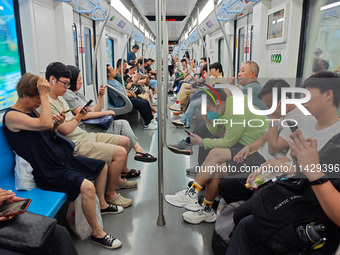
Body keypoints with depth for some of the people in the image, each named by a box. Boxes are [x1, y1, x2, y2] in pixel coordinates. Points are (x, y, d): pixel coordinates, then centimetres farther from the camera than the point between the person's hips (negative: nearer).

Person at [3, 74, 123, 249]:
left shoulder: (32, 110, 10)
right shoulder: (11, 116, -18)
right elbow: (46, 123, -34)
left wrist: (56, 125, -4)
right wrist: (44, 95, -25)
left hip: (61, 157, 10)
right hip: (47, 171, -10)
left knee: (102, 166, 14)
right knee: (87, 186, -31)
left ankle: (102, 204, 35)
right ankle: (97, 233, -11)